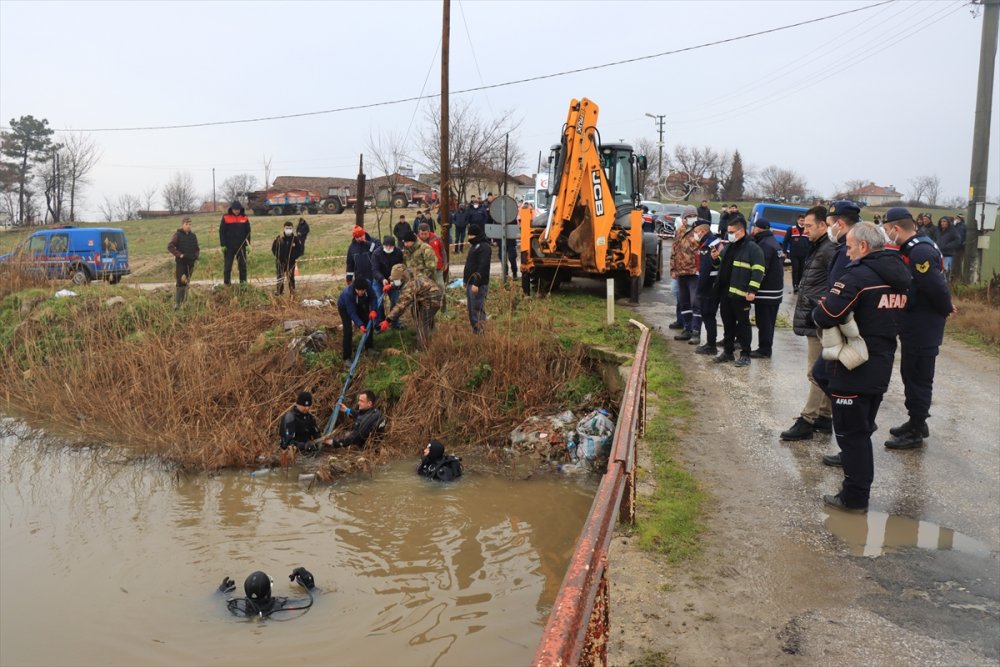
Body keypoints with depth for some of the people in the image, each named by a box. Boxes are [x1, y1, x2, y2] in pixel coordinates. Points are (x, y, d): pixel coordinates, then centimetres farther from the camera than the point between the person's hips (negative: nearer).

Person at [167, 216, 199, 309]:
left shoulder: (193, 236, 9)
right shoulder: (177, 235, -5)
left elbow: (197, 248, 19)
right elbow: (170, 247, -10)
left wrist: (196, 255, 0)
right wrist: (179, 255, -17)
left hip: (190, 263, 5)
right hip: (180, 262, -5)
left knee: (187, 283, 10)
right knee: (180, 282, -10)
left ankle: (183, 302, 20)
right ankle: (176, 303, -8)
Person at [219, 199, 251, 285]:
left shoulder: (244, 218, 3)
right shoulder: (226, 217, -4)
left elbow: (248, 232, 6)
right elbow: (222, 232, -2)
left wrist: (247, 244, 0)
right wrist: (223, 245, -7)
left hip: (241, 246, 2)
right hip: (229, 246, -2)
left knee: (243, 265, 4)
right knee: (227, 266, 3)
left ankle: (243, 283, 11)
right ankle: (227, 283, 8)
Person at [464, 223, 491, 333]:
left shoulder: (484, 247, -14)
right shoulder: (474, 246, 18)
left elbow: (482, 267, -21)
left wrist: (476, 283, -24)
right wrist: (466, 280, 19)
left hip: (478, 284, -10)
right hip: (470, 283, 10)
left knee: (477, 308, -10)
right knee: (471, 309, 13)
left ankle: (480, 331, -6)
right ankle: (475, 330, 20)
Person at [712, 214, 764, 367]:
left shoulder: (752, 248, -10)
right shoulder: (729, 246, 15)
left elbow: (758, 271, -15)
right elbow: (721, 265, 28)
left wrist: (752, 290, -22)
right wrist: (715, 258, 6)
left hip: (740, 294, -7)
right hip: (724, 292, 7)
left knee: (743, 324, 1)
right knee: (728, 324, 14)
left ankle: (745, 354, 8)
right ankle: (728, 351, 24)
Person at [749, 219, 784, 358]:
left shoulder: (764, 245, -18)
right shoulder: (773, 242, 16)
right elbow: (780, 265, 22)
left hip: (766, 292, -10)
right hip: (775, 290, 10)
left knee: (764, 322, -4)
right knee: (768, 321, 14)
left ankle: (764, 350, 0)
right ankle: (765, 348, 21)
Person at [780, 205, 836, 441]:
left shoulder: (829, 251, -16)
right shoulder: (817, 249, 15)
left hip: (819, 323, -10)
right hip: (814, 321, 10)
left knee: (817, 373, -4)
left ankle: (807, 421, 1)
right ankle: (824, 417, 24)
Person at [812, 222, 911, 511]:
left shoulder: (859, 276, -19)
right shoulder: (898, 274, 8)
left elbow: (825, 317, -26)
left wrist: (818, 310, -2)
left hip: (852, 368, -8)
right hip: (881, 366, 8)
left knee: (851, 432, 2)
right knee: (863, 430, 20)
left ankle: (855, 496, 10)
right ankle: (859, 483, 31)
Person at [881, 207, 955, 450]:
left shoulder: (920, 253, -23)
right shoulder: (913, 248, 9)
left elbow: (937, 287, -26)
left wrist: (945, 310, -10)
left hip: (922, 328, -10)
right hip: (914, 325, 10)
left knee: (918, 377, 0)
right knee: (910, 373, 19)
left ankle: (916, 432, 11)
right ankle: (916, 421, 33)